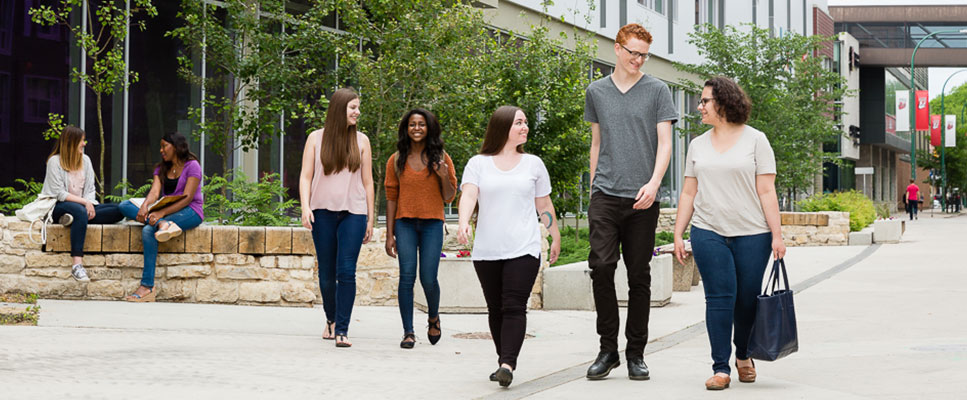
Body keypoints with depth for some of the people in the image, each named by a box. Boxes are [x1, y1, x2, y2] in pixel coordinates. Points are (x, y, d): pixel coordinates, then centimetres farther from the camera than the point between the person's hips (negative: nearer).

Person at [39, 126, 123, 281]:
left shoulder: (85, 160, 13)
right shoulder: (55, 161, -5)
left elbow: (90, 189, 10)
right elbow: (59, 193, -12)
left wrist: (89, 204, -12)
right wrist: (84, 202, -20)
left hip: (83, 205, 6)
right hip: (60, 207, -6)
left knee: (118, 211, -17)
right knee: (80, 211, -42)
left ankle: (73, 218, -29)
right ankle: (77, 265, -51)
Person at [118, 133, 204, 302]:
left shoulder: (192, 166, -3)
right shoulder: (162, 169, 18)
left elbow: (187, 197, -15)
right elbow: (154, 192, 0)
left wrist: (161, 213, -27)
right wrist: (144, 207, -23)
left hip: (190, 212, -7)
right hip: (166, 213, 7)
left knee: (148, 230, -33)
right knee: (125, 205, -14)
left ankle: (148, 287, -37)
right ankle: (163, 225, -37)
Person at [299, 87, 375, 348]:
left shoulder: (361, 141, 8)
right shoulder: (316, 138, 5)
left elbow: (367, 182, 10)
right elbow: (306, 176, 3)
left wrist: (370, 219, 8)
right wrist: (305, 207, -11)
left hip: (353, 213, 0)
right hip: (323, 212, 0)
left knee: (346, 272, -11)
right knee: (326, 273, 7)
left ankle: (342, 329, -10)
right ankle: (331, 319, 30)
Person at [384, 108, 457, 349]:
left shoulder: (440, 158, 4)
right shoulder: (396, 161, 6)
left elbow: (449, 197, 6)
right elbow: (391, 198, 8)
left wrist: (444, 177, -14)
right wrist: (389, 234, 4)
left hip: (432, 224, -1)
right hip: (405, 223, 1)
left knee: (428, 278, -6)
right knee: (407, 277, -6)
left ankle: (433, 317, 24)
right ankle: (408, 332, 0)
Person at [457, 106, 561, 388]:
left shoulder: (533, 164, 12)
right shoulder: (478, 164, 7)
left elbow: (544, 206, 18)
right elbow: (468, 195, -8)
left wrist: (555, 238, 19)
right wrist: (464, 223, -26)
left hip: (524, 249, -1)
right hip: (486, 251, 1)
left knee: (514, 307, -13)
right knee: (496, 308, 7)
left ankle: (507, 365, -22)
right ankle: (504, 361, 18)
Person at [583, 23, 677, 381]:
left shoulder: (657, 91, 5)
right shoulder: (596, 92, 13)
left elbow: (665, 143, -1)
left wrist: (653, 183, -16)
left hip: (642, 200, -1)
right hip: (605, 195, 1)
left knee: (639, 276, 2)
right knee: (601, 266, -12)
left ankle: (636, 353, 10)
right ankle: (608, 348, -1)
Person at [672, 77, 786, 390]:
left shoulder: (755, 140, 2)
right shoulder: (698, 145, 13)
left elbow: (766, 191, -2)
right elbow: (688, 193, 14)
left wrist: (776, 235, -7)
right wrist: (678, 234, 8)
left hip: (751, 234, -2)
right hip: (709, 234, 2)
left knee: (747, 299, 2)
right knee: (719, 297, -7)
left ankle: (743, 355, 26)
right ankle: (720, 368, -4)